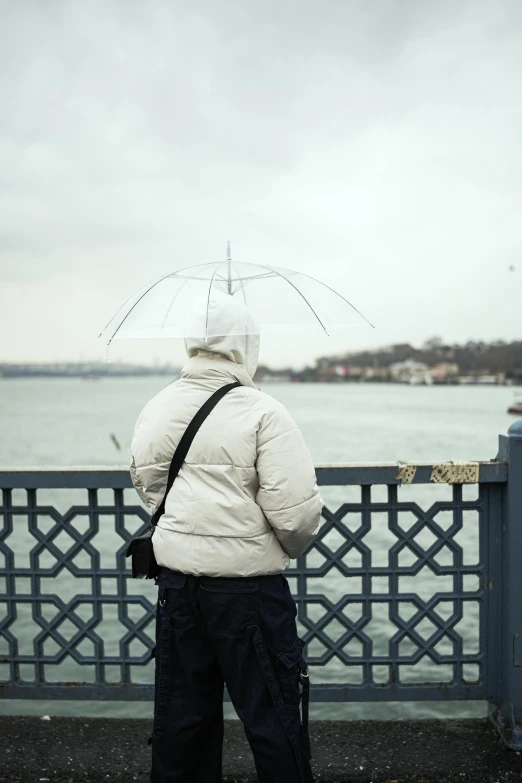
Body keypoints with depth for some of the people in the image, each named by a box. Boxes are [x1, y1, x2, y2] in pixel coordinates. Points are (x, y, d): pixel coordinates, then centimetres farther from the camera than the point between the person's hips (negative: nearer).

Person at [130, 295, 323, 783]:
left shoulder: (157, 409, 3)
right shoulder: (264, 413, -15)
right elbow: (294, 509, -18)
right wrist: (294, 548, 3)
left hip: (175, 580, 6)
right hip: (247, 584, -5)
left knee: (181, 710, 19)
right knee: (272, 714, 10)